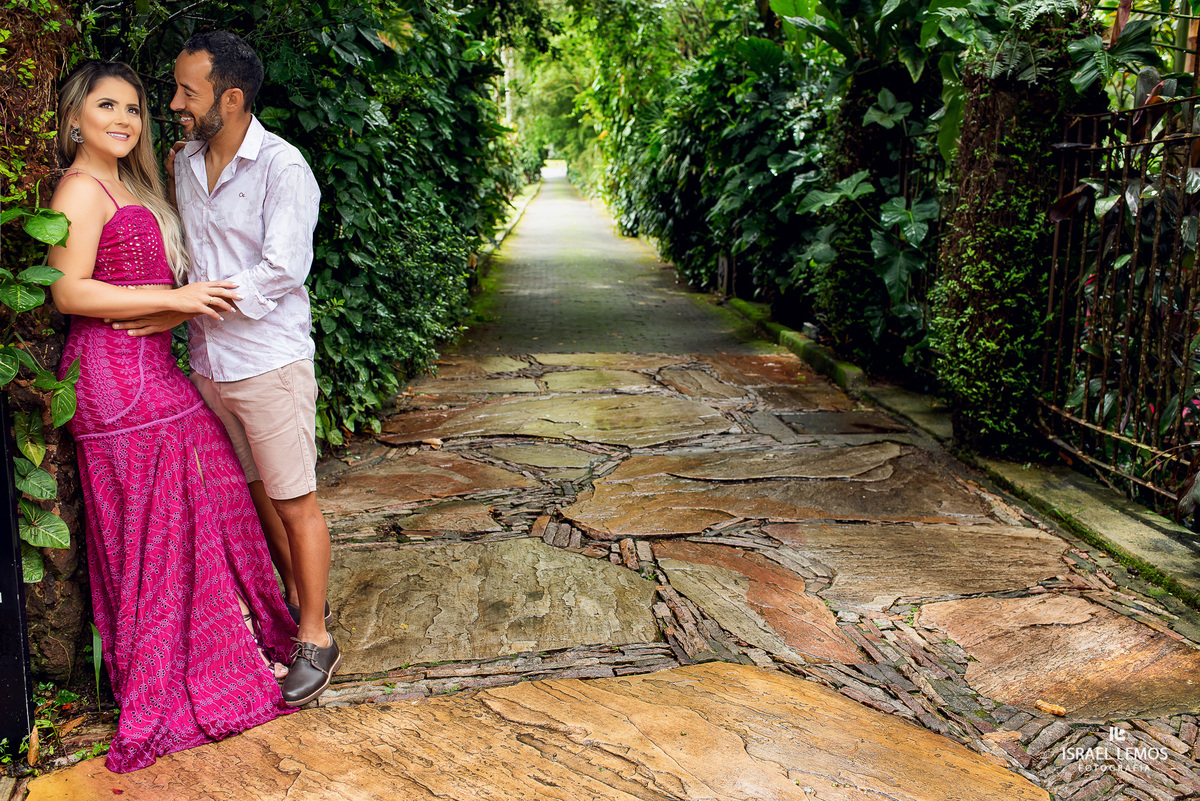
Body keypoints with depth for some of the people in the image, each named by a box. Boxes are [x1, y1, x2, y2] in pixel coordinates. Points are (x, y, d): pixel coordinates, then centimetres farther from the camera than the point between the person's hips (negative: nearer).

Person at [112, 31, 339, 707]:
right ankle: (298, 599, 35)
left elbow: (283, 271, -21)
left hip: (269, 363, -7)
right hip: (208, 364, 7)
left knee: (295, 500, 1)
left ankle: (317, 640, 13)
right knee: (257, 491, 17)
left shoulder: (282, 168, -13)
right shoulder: (181, 165, 9)